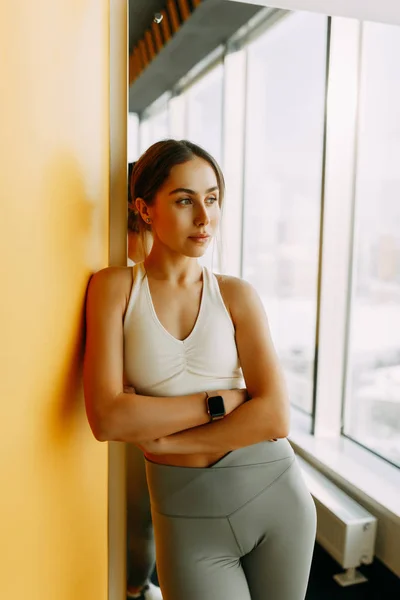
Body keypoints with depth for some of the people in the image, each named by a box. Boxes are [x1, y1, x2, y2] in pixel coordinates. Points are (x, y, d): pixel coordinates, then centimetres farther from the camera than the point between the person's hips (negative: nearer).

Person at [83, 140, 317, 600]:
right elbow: (106, 419, -17)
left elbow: (275, 418, -14)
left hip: (275, 494, 2)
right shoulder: (114, 287, -7)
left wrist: (160, 440, -15)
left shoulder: (237, 295, -4)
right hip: (188, 516, -2)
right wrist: (219, 401, -16)